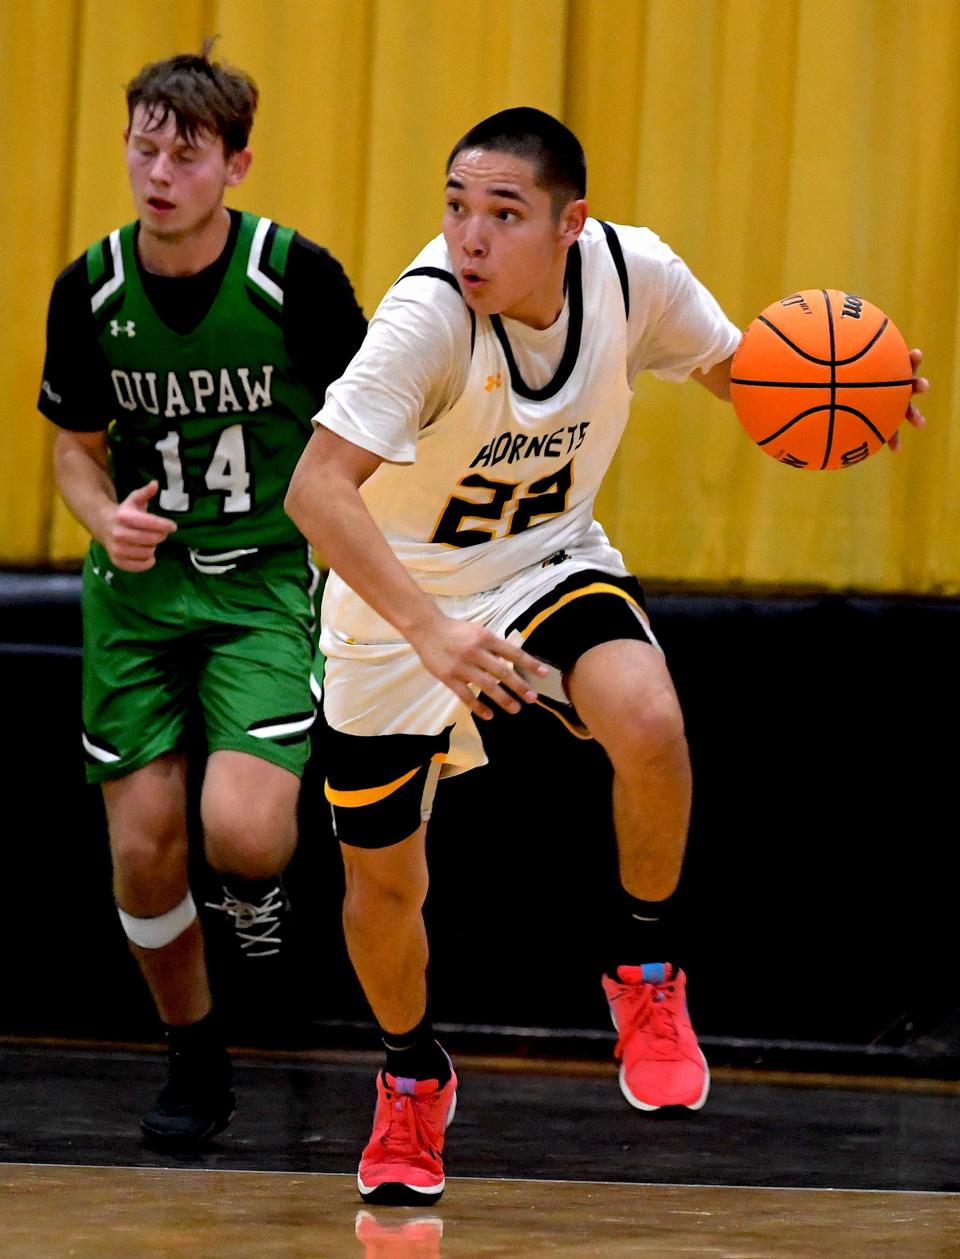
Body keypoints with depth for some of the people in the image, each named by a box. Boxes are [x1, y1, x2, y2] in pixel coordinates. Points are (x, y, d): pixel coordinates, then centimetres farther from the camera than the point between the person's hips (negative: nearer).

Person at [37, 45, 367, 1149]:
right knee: (144, 850, 1)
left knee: (242, 834, -22)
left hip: (267, 581, -3)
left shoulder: (297, 276, -14)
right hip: (139, 586, 3)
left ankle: (257, 885, 17)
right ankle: (194, 1060, 25)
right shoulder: (90, 290, -5)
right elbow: (77, 444, 9)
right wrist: (106, 517, -12)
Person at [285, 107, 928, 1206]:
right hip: (399, 593, -1)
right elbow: (317, 488, -39)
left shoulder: (632, 272, -19)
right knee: (383, 882, 7)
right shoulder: (428, 314, -32)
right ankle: (412, 1076, 40)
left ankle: (644, 971, -4)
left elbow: (732, 367, 2)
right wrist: (427, 629, -52)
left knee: (646, 720, -31)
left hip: (549, 561, 2)